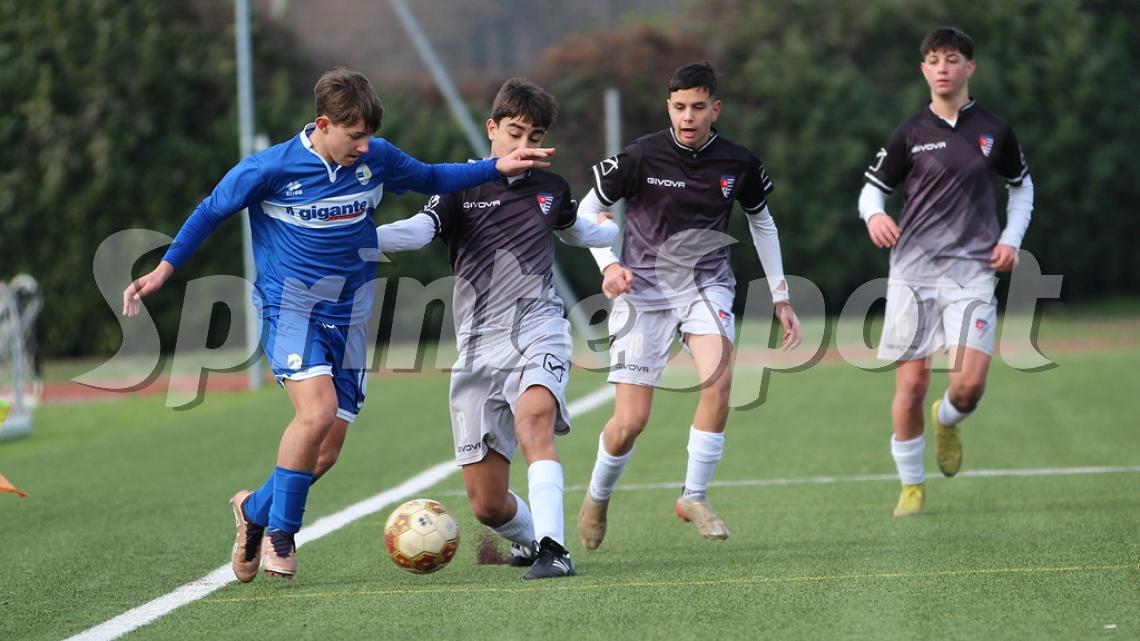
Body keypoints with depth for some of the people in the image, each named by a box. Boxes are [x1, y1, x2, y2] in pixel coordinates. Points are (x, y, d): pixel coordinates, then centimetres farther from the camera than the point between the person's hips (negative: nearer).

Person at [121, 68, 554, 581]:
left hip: (348, 310, 5)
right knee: (318, 409, -27)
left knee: (329, 446, 1)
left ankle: (255, 509, 27)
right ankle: (281, 530, -9)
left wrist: (498, 168, 6)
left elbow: (431, 179, 17)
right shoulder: (269, 168, -13)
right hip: (290, 303, -5)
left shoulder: (377, 159, -2)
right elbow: (210, 211, 1)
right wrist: (163, 271, 3)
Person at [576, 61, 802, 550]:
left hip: (706, 285, 2)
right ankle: (597, 498, 24)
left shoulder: (738, 164, -3)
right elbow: (588, 209, 1)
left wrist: (780, 298, 15)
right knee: (629, 423, -8)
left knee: (719, 379, -28)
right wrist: (608, 265, -15)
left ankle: (694, 496, -10)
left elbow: (761, 222, 15)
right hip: (644, 289, -2)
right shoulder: (641, 157, -11)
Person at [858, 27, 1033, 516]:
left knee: (970, 382, -14)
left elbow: (1022, 185, 22)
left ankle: (947, 422, 23)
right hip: (913, 269, 0)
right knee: (911, 383, -2)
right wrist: (874, 214, -14)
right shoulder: (910, 133, 4)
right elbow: (873, 187, 9)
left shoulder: (993, 131, 7)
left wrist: (1011, 238, 8)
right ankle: (911, 487, 14)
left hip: (971, 269, 0)